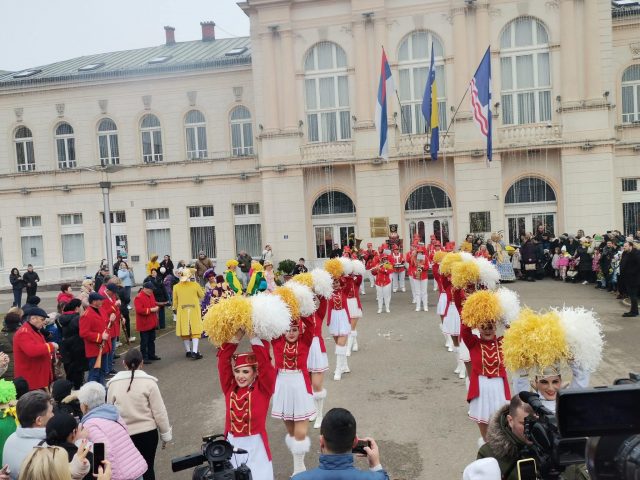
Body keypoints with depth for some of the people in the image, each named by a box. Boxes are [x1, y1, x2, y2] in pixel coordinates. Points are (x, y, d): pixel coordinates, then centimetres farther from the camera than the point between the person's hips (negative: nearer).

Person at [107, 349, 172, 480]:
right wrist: (165, 434, 3)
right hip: (147, 432, -2)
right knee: (148, 468, 12)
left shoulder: (113, 384, -3)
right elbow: (159, 412, -8)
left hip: (124, 434, 2)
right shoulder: (149, 382, -11)